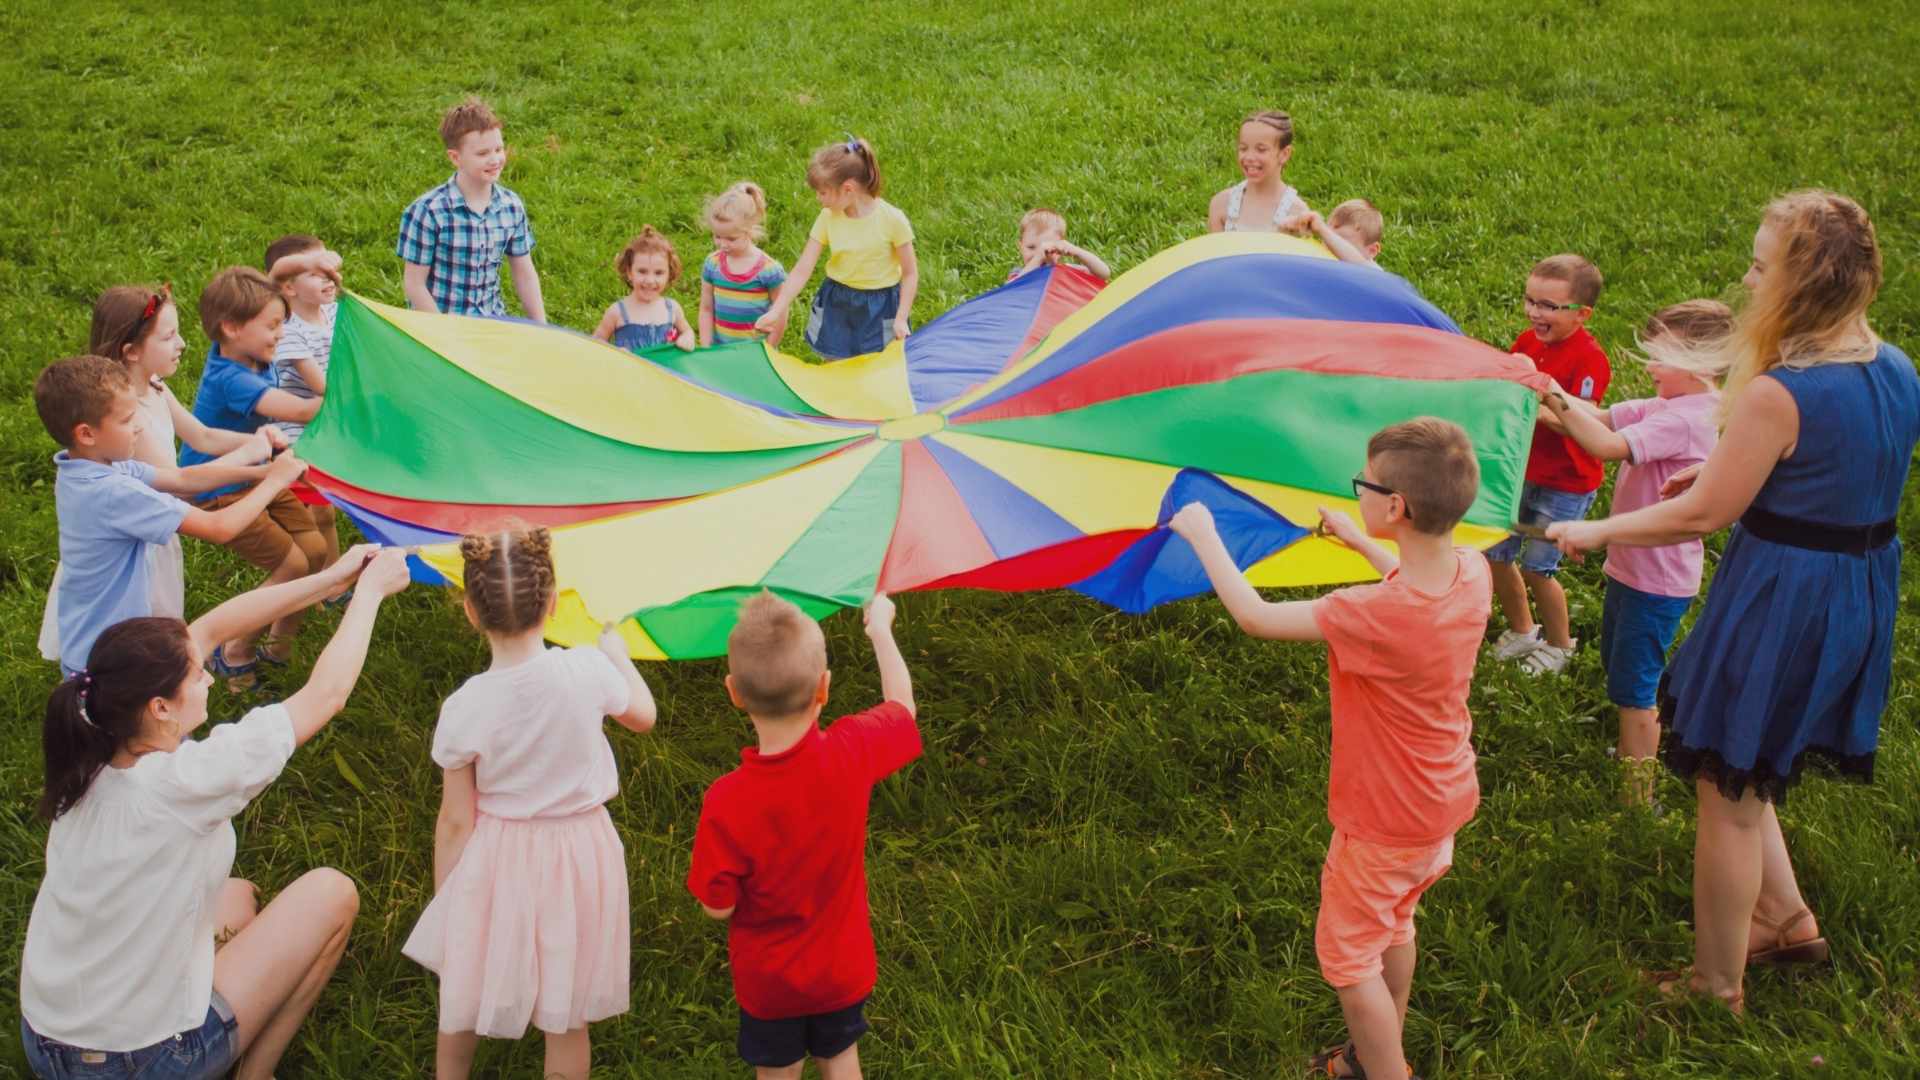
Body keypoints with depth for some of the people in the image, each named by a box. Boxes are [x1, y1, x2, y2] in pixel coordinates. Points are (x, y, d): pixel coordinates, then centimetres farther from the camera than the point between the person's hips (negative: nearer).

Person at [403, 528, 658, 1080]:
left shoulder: (464, 707, -21)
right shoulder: (588, 671, -18)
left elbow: (456, 820, -11)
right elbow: (643, 716, 6)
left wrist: (442, 900, 4)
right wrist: (617, 653, 23)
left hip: (496, 865, -1)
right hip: (580, 857, 1)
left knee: (462, 994, 26)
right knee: (565, 1019, 16)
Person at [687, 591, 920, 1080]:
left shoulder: (727, 802, -35)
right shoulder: (853, 753, -28)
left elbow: (718, 906, -20)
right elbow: (902, 706, -5)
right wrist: (880, 628, 10)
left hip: (768, 980, -2)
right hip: (843, 967, 2)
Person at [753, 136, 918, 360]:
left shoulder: (892, 220, -19)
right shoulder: (828, 217, -9)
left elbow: (910, 273, -10)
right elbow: (802, 269, -8)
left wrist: (901, 319, -15)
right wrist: (776, 311, -15)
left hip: (879, 308, -3)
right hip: (836, 306, 3)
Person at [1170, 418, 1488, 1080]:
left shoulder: (1375, 615, -38)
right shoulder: (1472, 572, -15)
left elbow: (1254, 617, -26)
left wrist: (1202, 534, -13)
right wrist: (1358, 541, 17)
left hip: (1386, 820, -8)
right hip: (1446, 799, 8)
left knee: (1347, 955, 14)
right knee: (1394, 927, 29)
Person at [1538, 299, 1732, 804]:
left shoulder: (1685, 420, -24)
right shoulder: (1664, 406, 5)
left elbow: (1607, 445, -35)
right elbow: (1600, 418, -2)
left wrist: (1555, 398, -28)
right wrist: (1548, 393, -15)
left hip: (1657, 581, -10)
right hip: (1631, 566, 10)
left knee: (1633, 689, -1)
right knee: (1619, 671, 24)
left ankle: (1638, 799, 9)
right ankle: (1630, 758, 42)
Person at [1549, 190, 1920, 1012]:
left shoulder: (1776, 394, -25)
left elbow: (1701, 514, -16)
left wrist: (1594, 531, -3)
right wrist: (1737, 475, 15)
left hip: (1778, 601, -8)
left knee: (1728, 796, 9)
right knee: (1742, 774, 27)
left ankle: (1716, 990, 22)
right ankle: (1787, 917, 35)